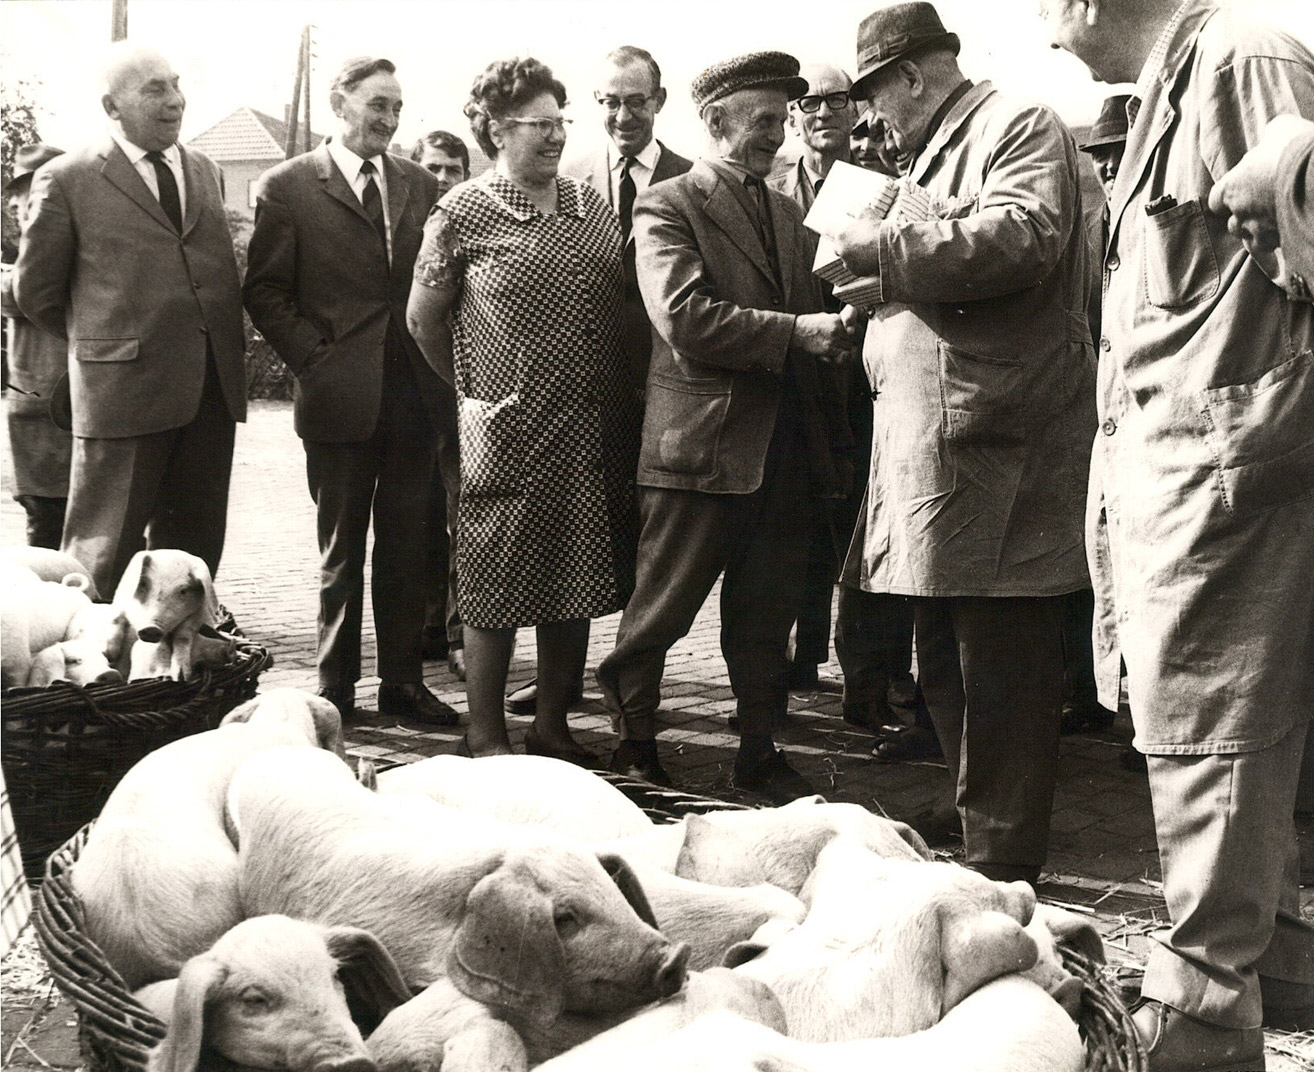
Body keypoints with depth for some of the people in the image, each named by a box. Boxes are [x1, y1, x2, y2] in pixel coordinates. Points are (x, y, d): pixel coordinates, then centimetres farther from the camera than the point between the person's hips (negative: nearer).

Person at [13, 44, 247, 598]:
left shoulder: (205, 172, 14)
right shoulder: (67, 179, -2)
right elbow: (36, 292, 3)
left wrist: (223, 354, 10)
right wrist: (98, 344, 8)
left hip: (212, 388, 5)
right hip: (123, 387, -5)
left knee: (193, 547, 12)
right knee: (103, 555, 0)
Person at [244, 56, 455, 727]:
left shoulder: (420, 186, 10)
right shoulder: (287, 188, -1)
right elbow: (265, 292, -3)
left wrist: (436, 363, 1)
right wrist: (315, 359, -9)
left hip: (413, 395, 3)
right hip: (340, 396, -3)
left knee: (408, 547, 8)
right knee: (340, 551, 7)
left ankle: (403, 683, 19)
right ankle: (335, 689, 18)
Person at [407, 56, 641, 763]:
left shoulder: (591, 204, 9)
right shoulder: (462, 214, -5)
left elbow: (620, 306, 18)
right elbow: (424, 317, 4)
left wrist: (619, 399, 13)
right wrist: (474, 388, 9)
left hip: (594, 431, 5)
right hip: (507, 432, -5)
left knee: (577, 581, 9)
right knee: (497, 582, 3)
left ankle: (553, 725, 22)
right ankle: (485, 734, 15)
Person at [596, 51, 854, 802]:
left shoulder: (788, 213, 18)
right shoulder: (667, 207, -3)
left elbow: (815, 329, 19)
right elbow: (685, 319, -17)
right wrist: (794, 332, -20)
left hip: (788, 450, 6)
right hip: (702, 446, -6)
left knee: (769, 615, 11)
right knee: (660, 611, 3)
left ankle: (762, 753, 20)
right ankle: (633, 744, 20)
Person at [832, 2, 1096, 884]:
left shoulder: (1020, 128, -4)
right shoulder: (942, 150, 25)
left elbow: (1020, 236, -22)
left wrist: (879, 247, -15)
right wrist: (879, 292, 18)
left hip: (996, 444, -10)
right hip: (934, 447, 10)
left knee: (1002, 665, -7)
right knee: (950, 668, 15)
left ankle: (1005, 860, 1)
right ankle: (977, 836, 26)